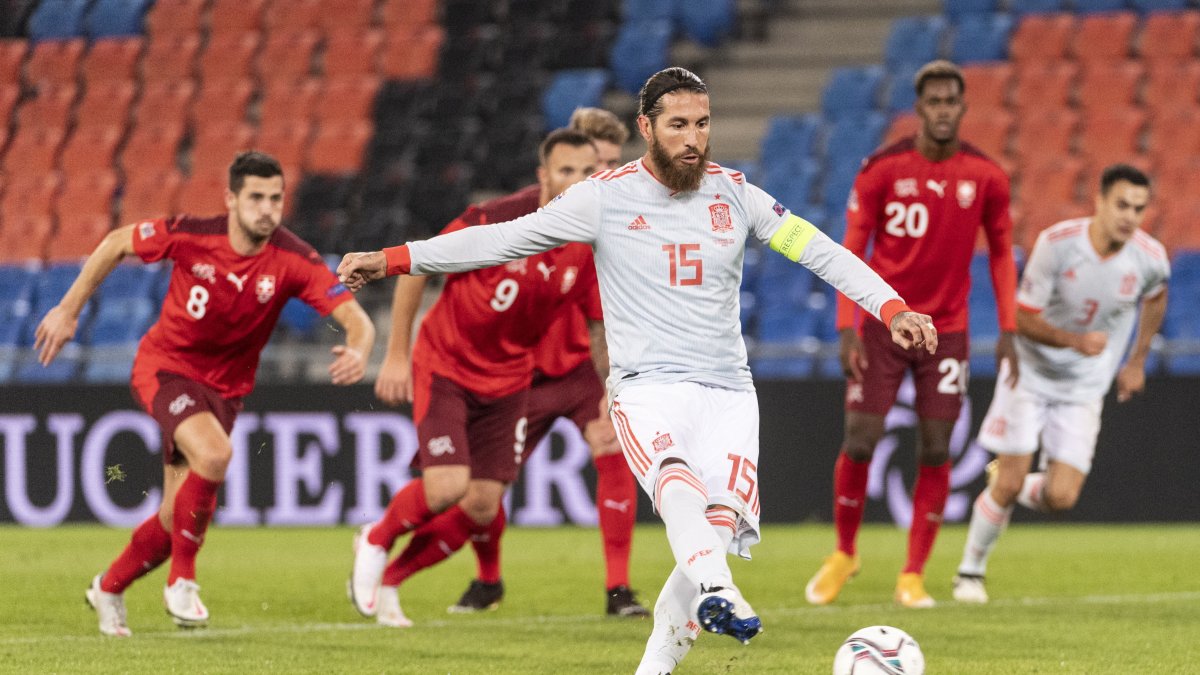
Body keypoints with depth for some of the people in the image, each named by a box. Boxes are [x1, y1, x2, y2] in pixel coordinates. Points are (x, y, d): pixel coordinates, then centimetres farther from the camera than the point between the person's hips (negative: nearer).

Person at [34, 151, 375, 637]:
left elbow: (357, 320, -22)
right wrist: (69, 310, 0)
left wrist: (358, 352, -45)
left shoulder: (293, 261, -18)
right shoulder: (189, 236, -20)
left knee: (176, 518, 4)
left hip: (224, 386, 3)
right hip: (165, 365, -3)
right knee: (214, 454, -32)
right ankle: (182, 579, -14)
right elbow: (116, 244, -3)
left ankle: (109, 589, 33)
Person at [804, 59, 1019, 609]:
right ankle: (844, 553, 19)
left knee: (935, 452, -3)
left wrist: (1007, 330, 3)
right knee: (859, 443, -4)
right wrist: (846, 327, -11)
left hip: (946, 331, 1)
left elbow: (1001, 251, 9)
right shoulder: (880, 170, -7)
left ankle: (913, 574, 7)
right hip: (883, 323, -1)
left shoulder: (986, 176, -2)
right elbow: (852, 249, -3)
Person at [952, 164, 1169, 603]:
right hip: (1031, 373, -3)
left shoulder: (1150, 258, -14)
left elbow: (1155, 298, 12)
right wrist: (1075, 340, -33)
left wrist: (1137, 361, 15)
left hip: (1084, 388, 3)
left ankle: (1010, 487, 26)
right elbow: (1022, 319, -17)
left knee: (1061, 498, -9)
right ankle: (970, 571, 16)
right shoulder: (1057, 244, -23)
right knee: (1008, 484, -7)